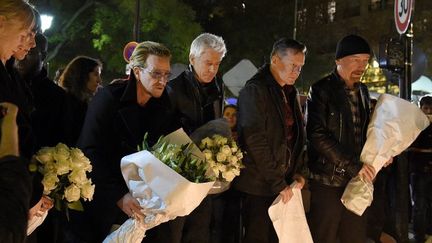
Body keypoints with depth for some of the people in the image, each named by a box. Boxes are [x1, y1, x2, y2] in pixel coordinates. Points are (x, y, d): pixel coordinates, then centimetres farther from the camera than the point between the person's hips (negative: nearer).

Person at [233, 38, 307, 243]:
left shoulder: (289, 92, 12)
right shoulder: (254, 90, -13)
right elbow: (255, 141, -18)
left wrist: (296, 172, 7)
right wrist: (278, 183, -16)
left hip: (282, 182, 7)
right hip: (258, 186, -7)